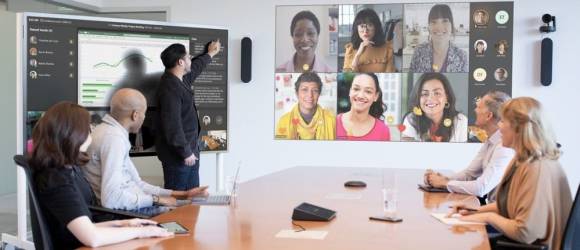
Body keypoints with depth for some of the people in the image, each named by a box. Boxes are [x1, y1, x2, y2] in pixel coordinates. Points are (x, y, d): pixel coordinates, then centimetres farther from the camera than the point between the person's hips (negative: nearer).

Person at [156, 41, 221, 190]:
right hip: (178, 155, -10)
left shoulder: (180, 80, 9)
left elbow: (195, 67, 33)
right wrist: (185, 152, -21)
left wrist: (210, 53, 47)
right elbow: (173, 125, -26)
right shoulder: (170, 88, -22)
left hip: (190, 149, 10)